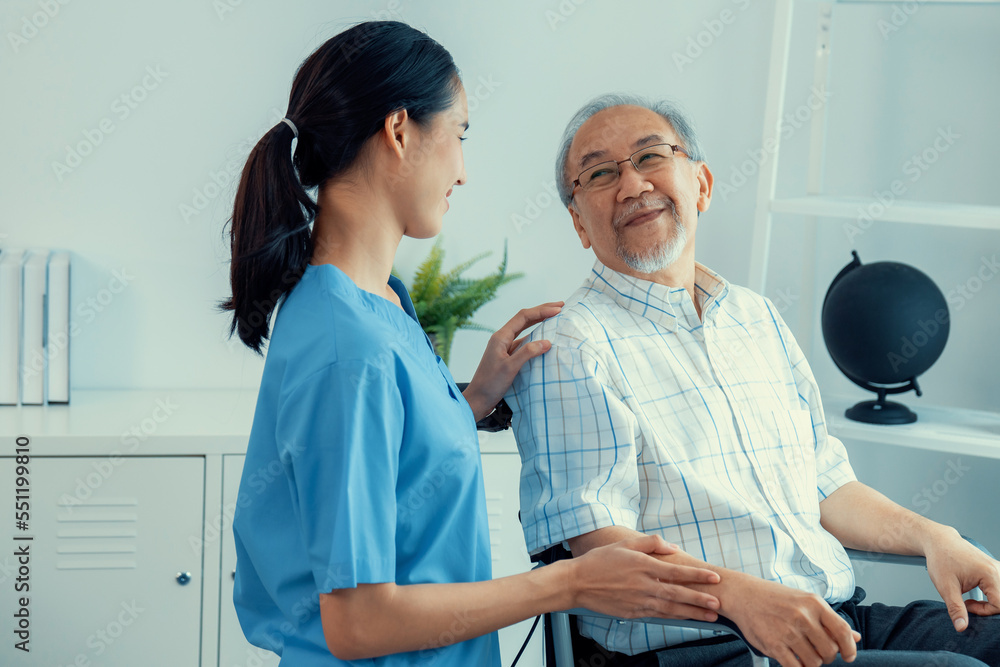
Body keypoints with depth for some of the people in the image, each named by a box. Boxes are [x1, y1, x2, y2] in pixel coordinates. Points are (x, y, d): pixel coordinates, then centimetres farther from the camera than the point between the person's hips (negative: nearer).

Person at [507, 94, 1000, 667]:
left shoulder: (760, 319, 19)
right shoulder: (570, 349, -5)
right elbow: (596, 539, -14)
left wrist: (931, 536, 6)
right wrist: (744, 596, -29)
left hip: (838, 621, 8)